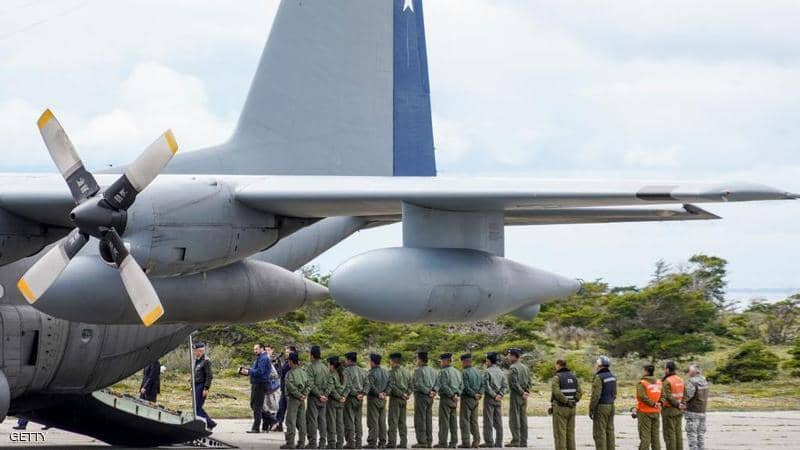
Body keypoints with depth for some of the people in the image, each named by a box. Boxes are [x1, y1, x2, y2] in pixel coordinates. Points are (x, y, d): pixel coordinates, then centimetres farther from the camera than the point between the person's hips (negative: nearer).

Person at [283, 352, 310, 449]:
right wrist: (305, 394, 0)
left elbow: (291, 386, -19)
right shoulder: (303, 372, 9)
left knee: (291, 421, -5)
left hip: (293, 398, -7)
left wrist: (299, 395, -12)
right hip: (302, 400, 7)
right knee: (301, 421, 9)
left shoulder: (290, 373, -12)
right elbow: (309, 384, 8)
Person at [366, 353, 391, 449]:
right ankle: (382, 442, 13)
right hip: (383, 399, 7)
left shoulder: (371, 373, -12)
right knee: (382, 421, 11)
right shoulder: (385, 372, 11)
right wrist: (385, 393, 0)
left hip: (373, 398, -7)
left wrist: (378, 393, -14)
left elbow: (371, 386, -24)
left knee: (373, 421, -6)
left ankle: (372, 442, -8)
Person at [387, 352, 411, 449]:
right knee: (402, 422, 11)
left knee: (393, 421, -5)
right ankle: (404, 443, 10)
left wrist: (402, 394, -13)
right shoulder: (405, 372, 11)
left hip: (395, 398, -7)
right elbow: (410, 384, 13)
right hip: (403, 400, 7)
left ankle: (392, 442, -8)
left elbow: (392, 386, -19)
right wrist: (407, 394, 4)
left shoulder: (392, 372, -10)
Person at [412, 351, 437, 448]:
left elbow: (419, 384, -20)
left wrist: (428, 392, -13)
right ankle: (429, 441, 14)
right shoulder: (432, 370, 12)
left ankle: (422, 442, -7)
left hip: (421, 396, -8)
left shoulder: (418, 370, -12)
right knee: (428, 419, 12)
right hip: (430, 397, 8)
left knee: (420, 419, -5)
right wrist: (433, 391, -1)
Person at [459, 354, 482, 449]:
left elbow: (465, 387, -20)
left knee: (465, 421, -3)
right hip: (475, 400, 8)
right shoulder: (477, 371, 10)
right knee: (474, 421, 13)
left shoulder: (465, 372, -14)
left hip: (467, 398, -8)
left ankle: (466, 442, -5)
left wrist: (474, 394, -10)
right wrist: (479, 394, 3)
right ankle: (476, 441, 11)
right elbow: (482, 385, 11)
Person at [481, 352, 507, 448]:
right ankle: (499, 442, 9)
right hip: (499, 400, 6)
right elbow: (505, 385, 5)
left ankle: (489, 442, -4)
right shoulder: (501, 371, 10)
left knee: (488, 421, -3)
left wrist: (493, 395, -11)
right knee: (498, 421, 8)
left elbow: (486, 386, -17)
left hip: (489, 398, -6)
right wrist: (500, 394, -3)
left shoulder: (487, 371, -9)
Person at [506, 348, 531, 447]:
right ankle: (523, 442, 10)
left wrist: (522, 393, -12)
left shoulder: (513, 368, -12)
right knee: (523, 419, 9)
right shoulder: (525, 367, 13)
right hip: (524, 397, 8)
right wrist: (526, 392, 3)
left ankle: (516, 441, -7)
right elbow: (529, 382, 13)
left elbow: (514, 383, -18)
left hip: (516, 395, -8)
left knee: (514, 419, -4)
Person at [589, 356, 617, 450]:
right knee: (609, 431, 10)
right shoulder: (612, 377, 9)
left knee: (599, 433, -4)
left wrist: (591, 410, -14)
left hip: (600, 407, -8)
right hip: (610, 406, 8)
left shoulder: (599, 378, -17)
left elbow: (596, 395, -21)